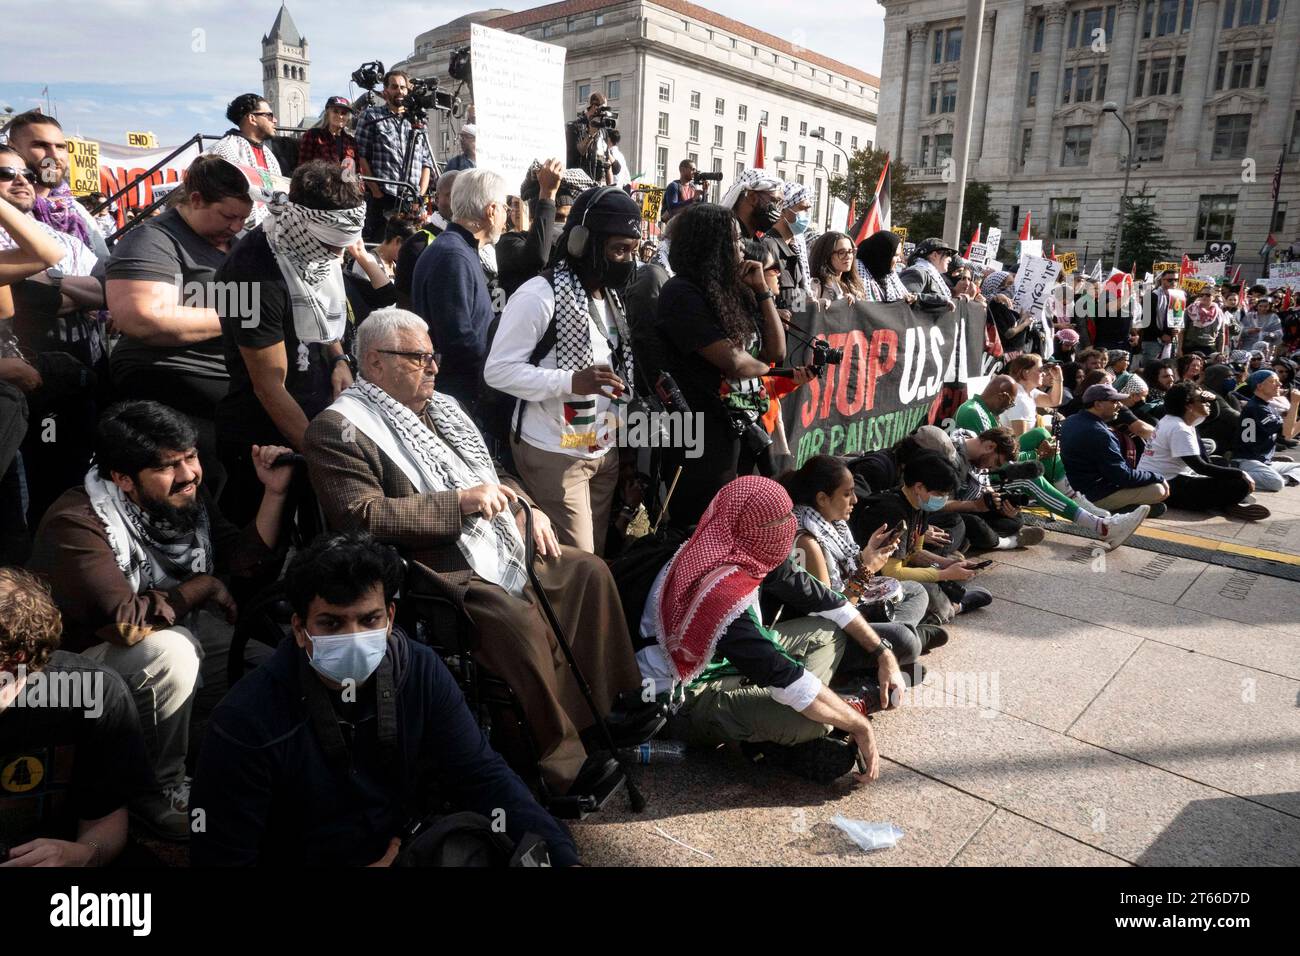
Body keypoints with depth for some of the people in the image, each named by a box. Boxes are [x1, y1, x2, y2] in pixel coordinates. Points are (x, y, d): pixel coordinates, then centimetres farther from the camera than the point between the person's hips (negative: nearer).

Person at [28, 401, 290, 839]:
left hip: (177, 627, 7)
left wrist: (274, 491, -16)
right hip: (87, 655, -6)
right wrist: (202, 586, -21)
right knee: (171, 652, -36)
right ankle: (160, 790, -13)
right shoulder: (76, 523, -26)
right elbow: (124, 622, -36)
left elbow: (252, 561, -2)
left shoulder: (186, 497, -6)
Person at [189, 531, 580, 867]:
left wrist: (562, 857, -23)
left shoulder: (421, 672, -12)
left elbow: (483, 776, -10)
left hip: (408, 847, 3)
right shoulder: (245, 725, -22)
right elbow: (220, 857, -15)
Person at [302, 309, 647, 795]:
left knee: (589, 570, 2)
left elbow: (489, 474, 27)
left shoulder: (438, 408, 19)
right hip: (437, 568, -9)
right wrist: (460, 502, -21)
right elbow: (361, 518, -21)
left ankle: (614, 706, 12)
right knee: (520, 621, -31)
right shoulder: (339, 429, -7)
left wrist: (527, 508, 7)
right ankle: (563, 765, -15)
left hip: (497, 544, 9)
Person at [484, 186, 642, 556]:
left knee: (597, 556, 13)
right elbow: (497, 370, -18)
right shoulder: (539, 294, -16)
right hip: (554, 454, -8)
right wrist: (570, 382, -28)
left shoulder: (612, 296, 12)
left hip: (605, 450, 8)